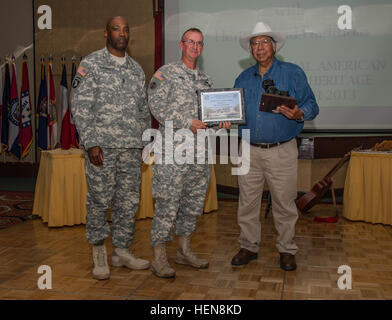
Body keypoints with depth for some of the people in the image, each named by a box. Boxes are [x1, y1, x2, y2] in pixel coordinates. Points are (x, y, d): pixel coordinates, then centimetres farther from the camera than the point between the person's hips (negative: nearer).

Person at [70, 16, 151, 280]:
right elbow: (80, 106, -5)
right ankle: (99, 252, 18)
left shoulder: (137, 69, 16)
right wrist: (91, 143, -12)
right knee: (100, 200, 1)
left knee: (129, 201, 7)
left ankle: (122, 251, 21)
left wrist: (145, 142, 12)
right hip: (101, 146, -4)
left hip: (132, 148, 5)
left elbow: (144, 109, 19)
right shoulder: (90, 64, 1)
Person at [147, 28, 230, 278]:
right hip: (173, 150, -6)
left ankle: (185, 251, 25)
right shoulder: (166, 73, 0)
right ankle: (160, 258, 5)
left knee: (194, 202, 12)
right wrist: (187, 123, -18)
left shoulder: (206, 79, 18)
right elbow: (157, 105, -10)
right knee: (167, 204, -6)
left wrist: (220, 120, 0)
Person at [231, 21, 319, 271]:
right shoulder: (243, 78, 14)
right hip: (249, 151, 4)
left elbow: (311, 105, -1)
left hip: (282, 152, -3)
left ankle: (287, 250, 21)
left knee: (284, 204, 4)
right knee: (247, 203, 8)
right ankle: (249, 246, 24)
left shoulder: (293, 73, 2)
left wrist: (297, 114, -22)